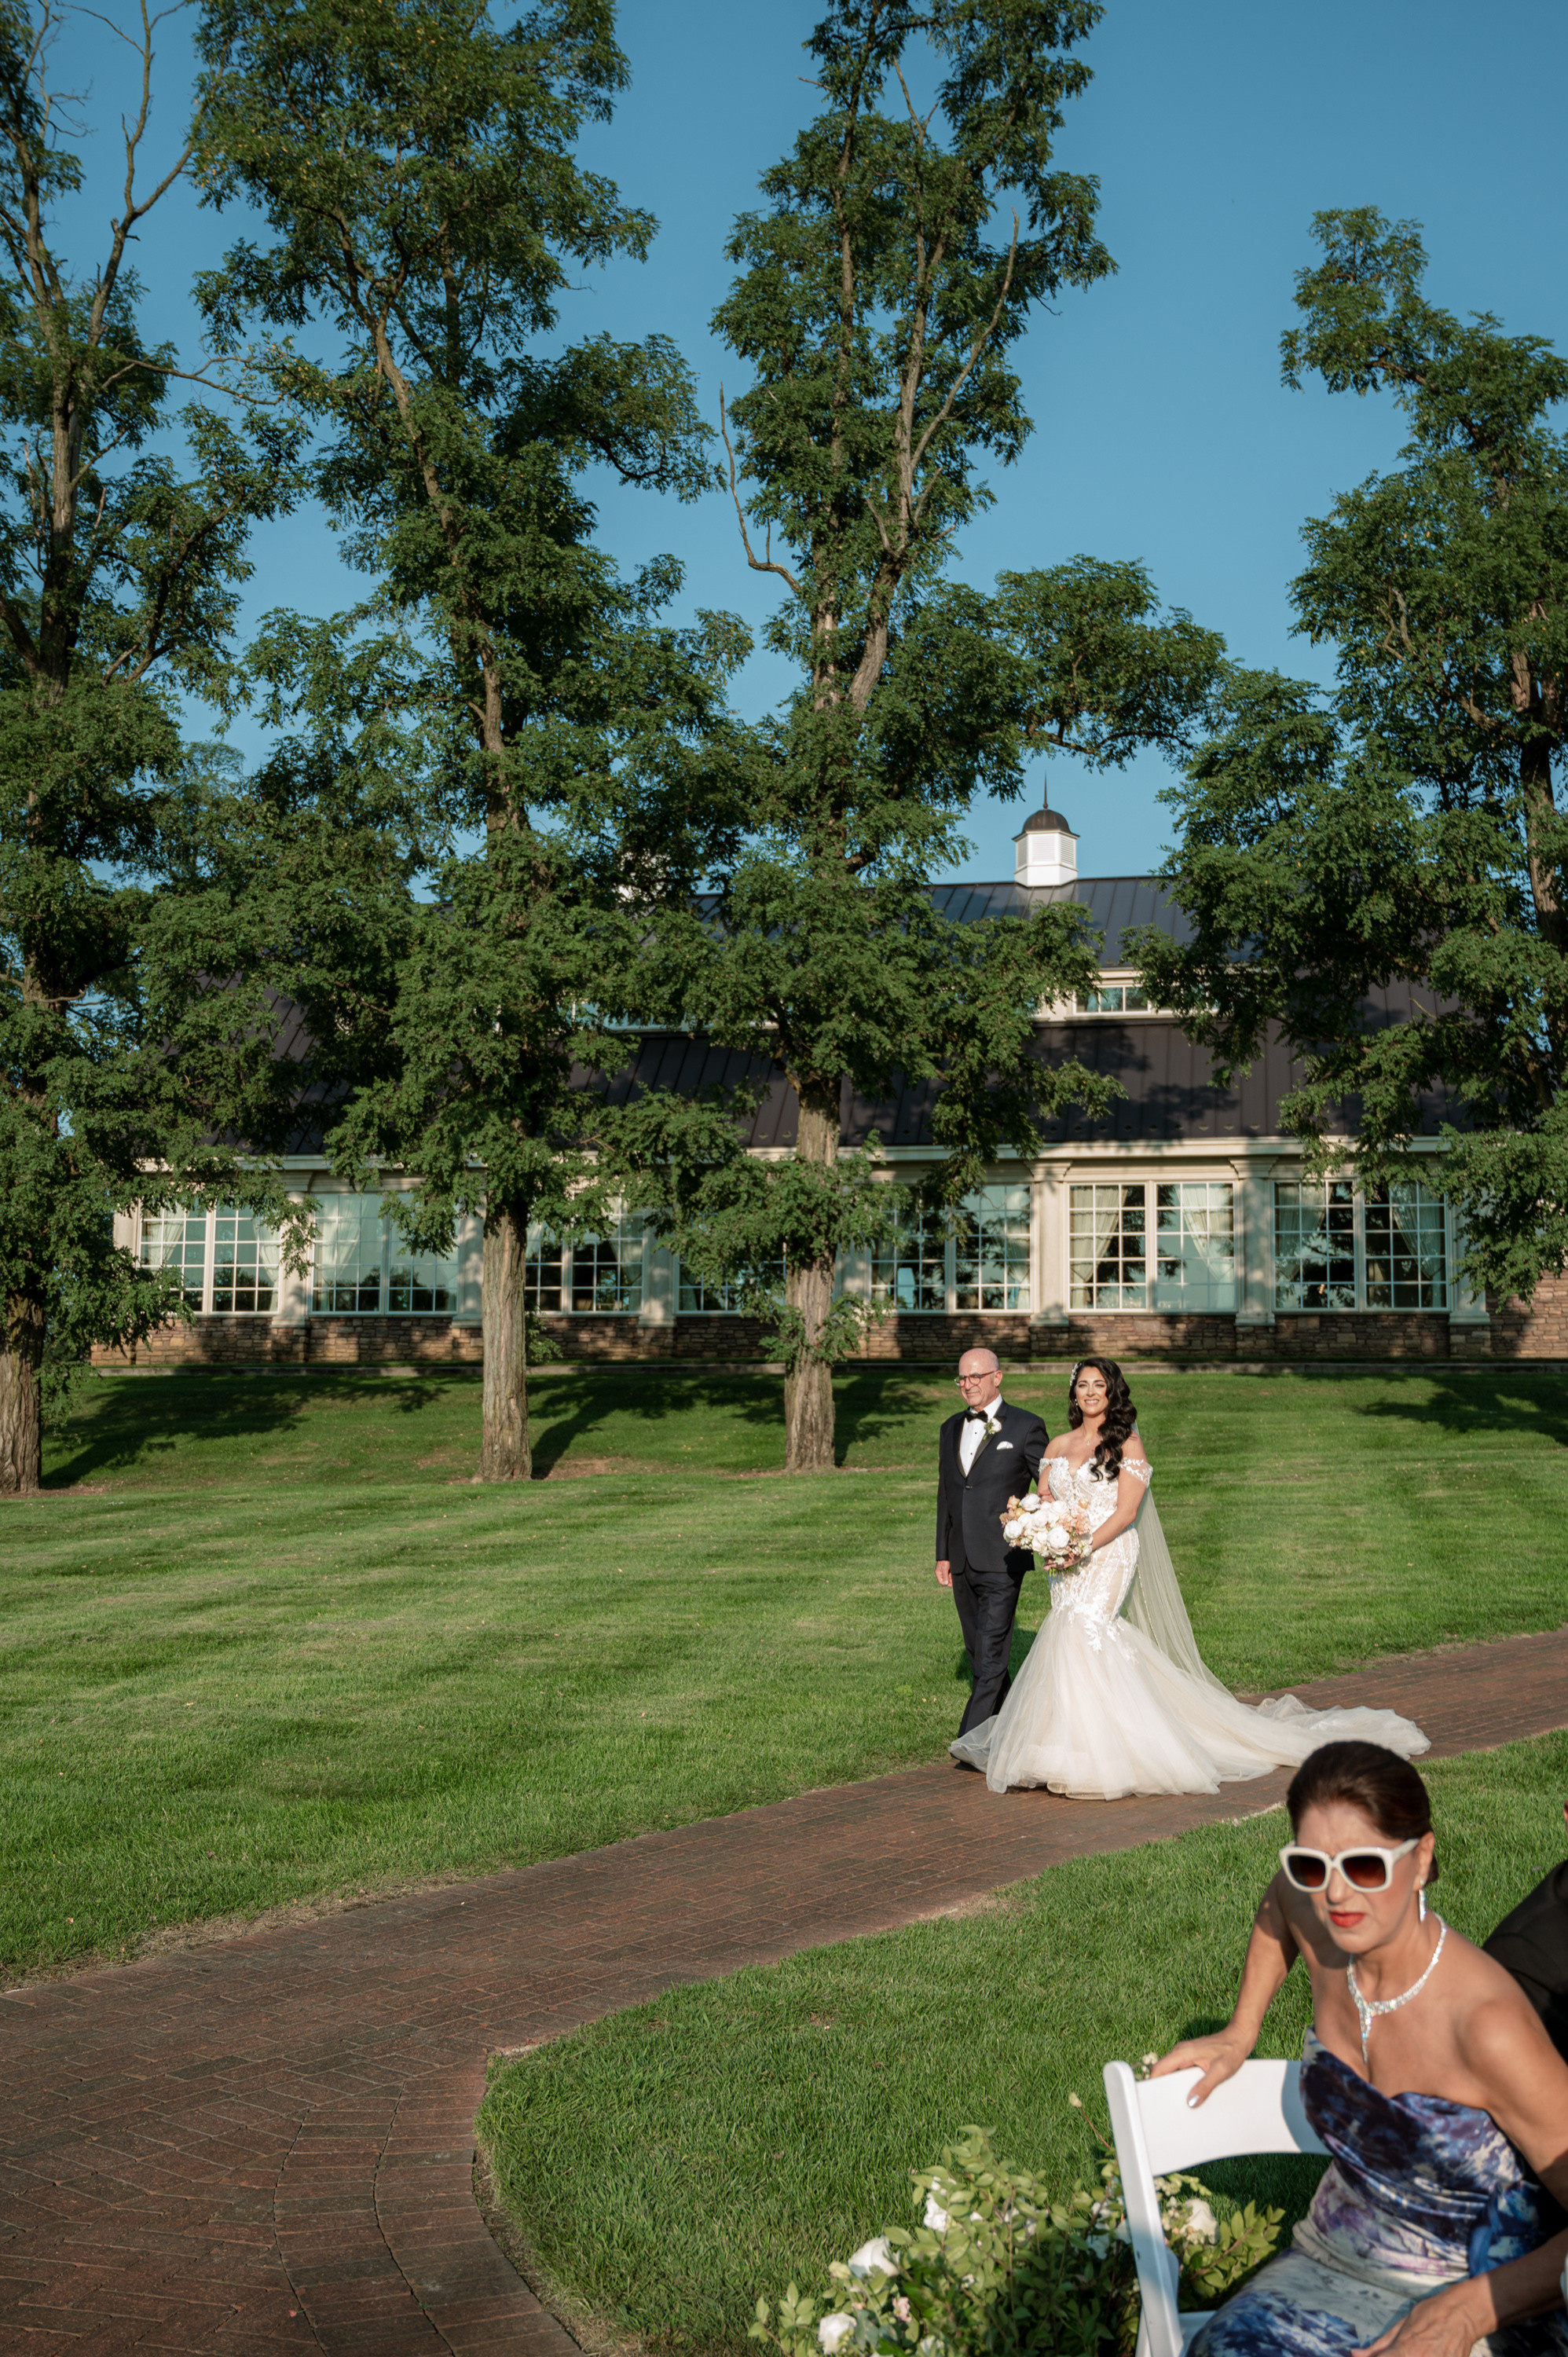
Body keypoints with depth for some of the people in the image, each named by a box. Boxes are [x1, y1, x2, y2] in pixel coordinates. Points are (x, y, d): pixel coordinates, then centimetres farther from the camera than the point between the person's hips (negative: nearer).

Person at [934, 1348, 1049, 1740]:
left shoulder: (1026, 1426, -4)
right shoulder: (951, 1429, 14)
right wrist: (943, 1554, 15)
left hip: (1002, 1559, -6)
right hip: (962, 1562, 6)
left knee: (991, 1652, -10)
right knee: (978, 1652, 13)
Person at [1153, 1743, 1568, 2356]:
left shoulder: (1485, 2023, -24)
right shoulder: (1318, 1925, -7)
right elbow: (1281, 1899, 19)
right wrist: (1240, 2033, 18)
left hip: (1484, 2297, -3)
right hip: (1334, 2256, 4)